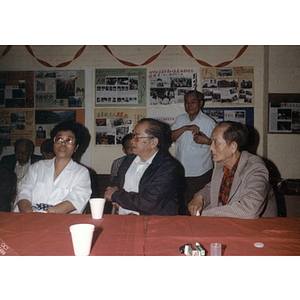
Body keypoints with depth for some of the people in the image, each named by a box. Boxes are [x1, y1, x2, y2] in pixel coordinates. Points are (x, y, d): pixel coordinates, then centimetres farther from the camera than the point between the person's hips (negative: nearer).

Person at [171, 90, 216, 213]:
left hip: (200, 174, -4)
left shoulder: (209, 122, -3)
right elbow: (170, 137, -2)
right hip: (180, 171, 4)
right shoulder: (180, 119, 10)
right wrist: (185, 128, -14)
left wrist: (207, 141, -19)